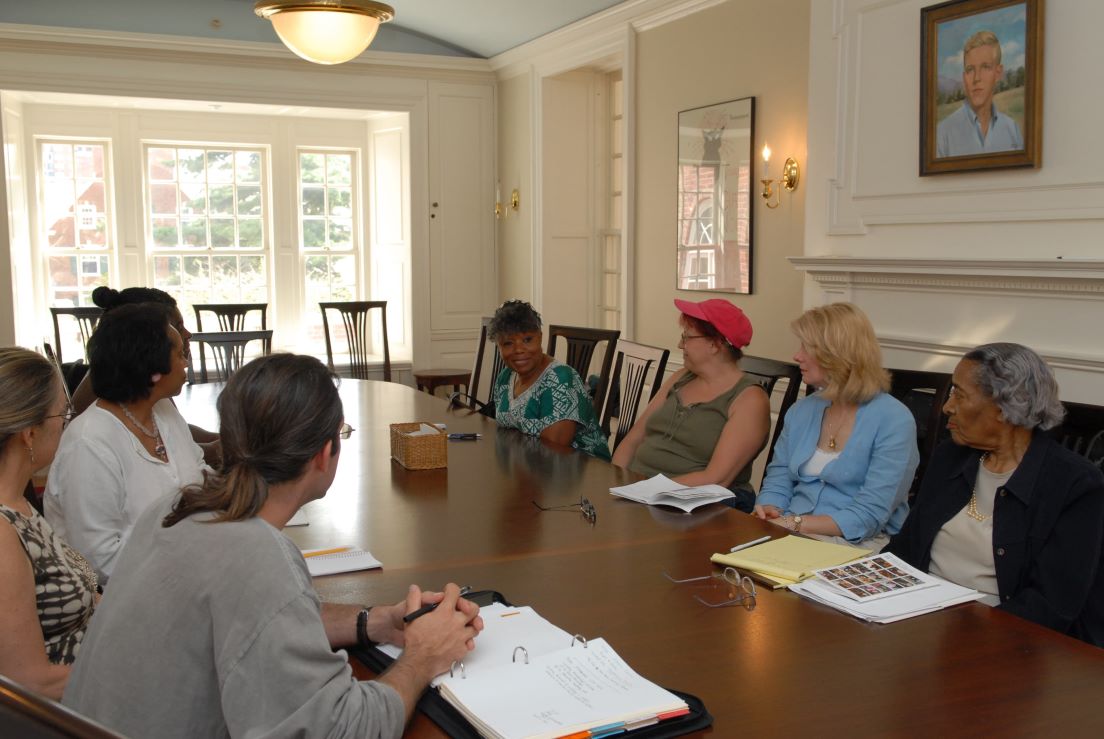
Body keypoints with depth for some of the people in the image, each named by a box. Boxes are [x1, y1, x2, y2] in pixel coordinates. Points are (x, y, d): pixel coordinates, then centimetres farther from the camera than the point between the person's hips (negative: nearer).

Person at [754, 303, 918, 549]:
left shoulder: (893, 420, -10)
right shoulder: (801, 410, 12)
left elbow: (869, 515, -16)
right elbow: (778, 479, 12)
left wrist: (795, 524, -22)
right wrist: (767, 511, -11)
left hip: (857, 544, -5)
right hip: (790, 535, 6)